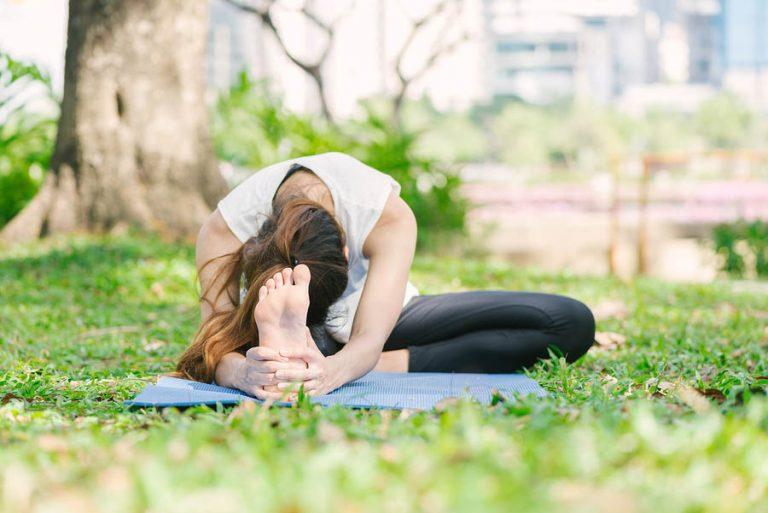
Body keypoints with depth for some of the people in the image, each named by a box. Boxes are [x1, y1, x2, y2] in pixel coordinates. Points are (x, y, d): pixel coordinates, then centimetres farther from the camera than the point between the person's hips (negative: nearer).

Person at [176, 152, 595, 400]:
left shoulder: (388, 216, -35)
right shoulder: (223, 230, -33)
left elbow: (369, 340, -44)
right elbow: (215, 340, -42)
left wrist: (333, 370, -69)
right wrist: (243, 372, -67)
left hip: (380, 323, 1)